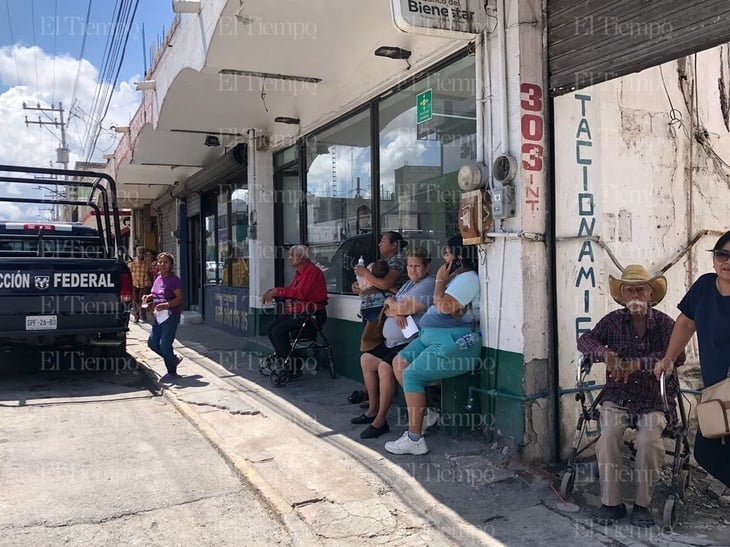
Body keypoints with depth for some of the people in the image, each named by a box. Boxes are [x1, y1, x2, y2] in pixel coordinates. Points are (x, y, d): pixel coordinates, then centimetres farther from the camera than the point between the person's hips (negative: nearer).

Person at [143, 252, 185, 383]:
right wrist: (149, 297, 6)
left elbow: (181, 298, -17)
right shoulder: (158, 279, 12)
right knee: (152, 343, 10)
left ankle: (172, 373, 10)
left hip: (171, 315, -9)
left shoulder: (173, 280, -13)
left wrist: (166, 305, -27)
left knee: (165, 345, -6)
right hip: (159, 316, 9)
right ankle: (174, 358, 29)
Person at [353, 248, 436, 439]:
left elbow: (404, 307, -20)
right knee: (366, 359, 11)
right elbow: (387, 310, 13)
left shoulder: (428, 285, -12)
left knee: (385, 367, -28)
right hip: (392, 342, 11)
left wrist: (391, 301, 1)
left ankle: (381, 421, -16)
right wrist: (395, 313, -11)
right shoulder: (409, 284, 19)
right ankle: (373, 410, 20)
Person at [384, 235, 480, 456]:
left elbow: (444, 306, -22)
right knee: (400, 361, 5)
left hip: (454, 342, -11)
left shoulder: (468, 278, -13)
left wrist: (440, 280, -9)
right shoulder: (457, 277, 20)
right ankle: (424, 410, 9)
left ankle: (415, 440, -13)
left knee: (412, 375, -17)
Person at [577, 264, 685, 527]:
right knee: (608, 435, -25)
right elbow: (585, 340, -2)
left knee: (649, 439, -27)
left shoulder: (664, 323, 0)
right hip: (617, 397, 1)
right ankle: (610, 503, -10)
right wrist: (605, 353, -24)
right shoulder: (613, 320, 6)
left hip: (654, 399, -1)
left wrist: (638, 364, -26)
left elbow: (676, 355, -13)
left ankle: (642, 504, -6)